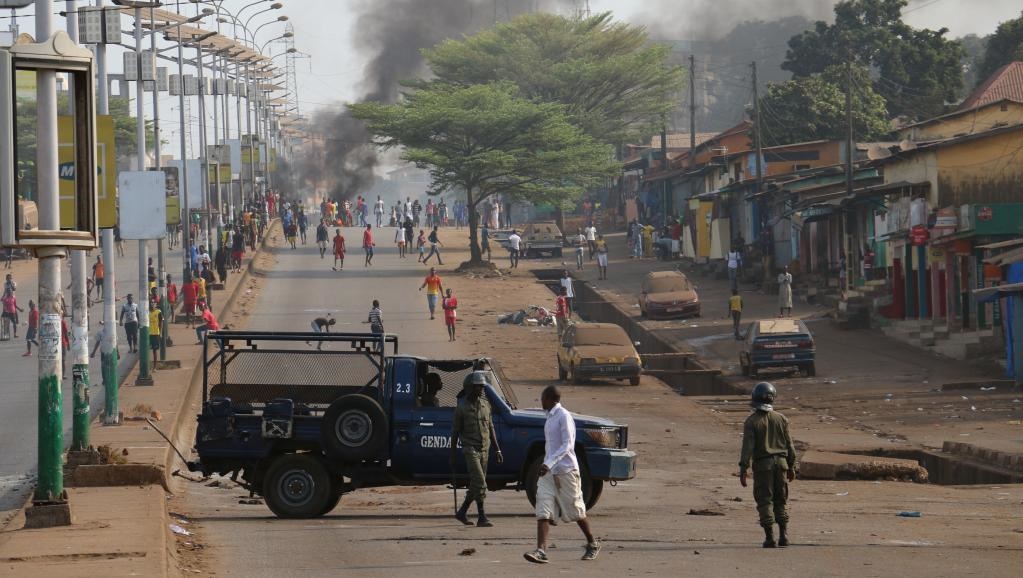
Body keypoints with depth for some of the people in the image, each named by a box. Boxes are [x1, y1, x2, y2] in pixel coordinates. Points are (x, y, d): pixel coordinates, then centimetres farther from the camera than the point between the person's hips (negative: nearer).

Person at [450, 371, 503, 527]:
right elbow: (455, 431, -2)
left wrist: (498, 450, 12)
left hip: (484, 449, 6)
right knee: (479, 483, -14)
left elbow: (490, 428, 15)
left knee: (476, 485, 10)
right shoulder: (462, 406, -6)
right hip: (470, 449, -6)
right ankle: (482, 518, -13)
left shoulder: (485, 404, 10)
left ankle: (462, 512, 25)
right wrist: (452, 454, -3)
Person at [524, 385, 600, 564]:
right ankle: (541, 551, -18)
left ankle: (592, 544, 24)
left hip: (566, 471, -8)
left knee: (575, 511, 5)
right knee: (543, 511, -8)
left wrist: (549, 463, -29)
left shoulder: (564, 417, -12)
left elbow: (567, 445, -20)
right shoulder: (550, 417, 15)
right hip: (548, 472, 8)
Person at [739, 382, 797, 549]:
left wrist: (743, 469, -11)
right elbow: (789, 445, 6)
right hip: (780, 462, 3)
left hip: (762, 465, -3)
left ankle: (770, 537, -3)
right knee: (781, 500, 13)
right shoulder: (781, 419, 3)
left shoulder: (752, 421, -7)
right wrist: (791, 466, 15)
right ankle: (783, 536, 8)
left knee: (765, 501, 2)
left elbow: (748, 447, -13)